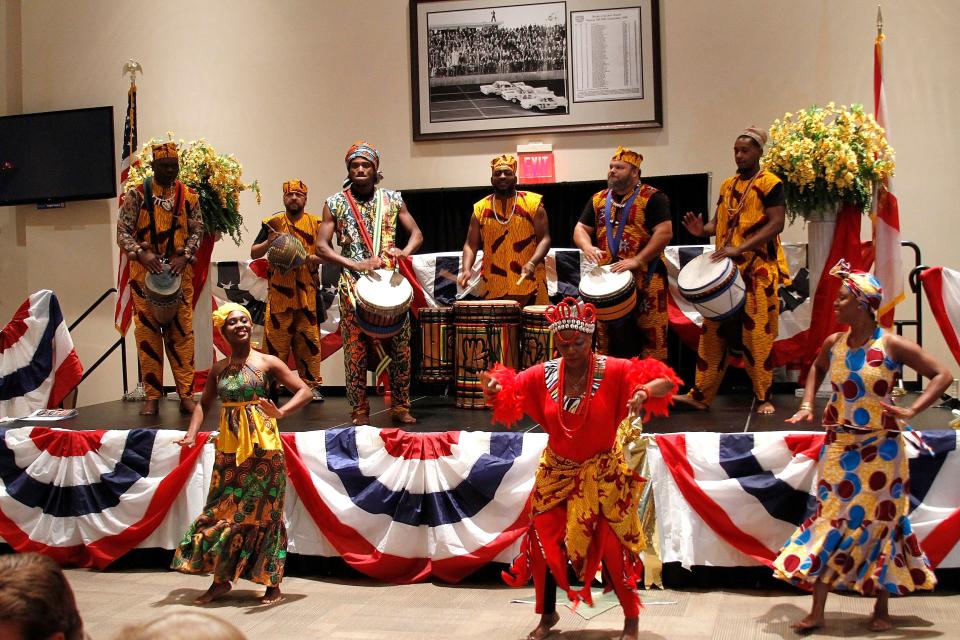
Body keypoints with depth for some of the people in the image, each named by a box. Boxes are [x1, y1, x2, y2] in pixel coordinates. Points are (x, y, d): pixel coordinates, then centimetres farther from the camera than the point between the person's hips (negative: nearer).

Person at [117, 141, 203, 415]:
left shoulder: (189, 196, 5)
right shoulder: (136, 194, 0)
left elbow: (197, 231, 4)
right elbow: (123, 231, -2)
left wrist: (184, 256, -13)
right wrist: (141, 254, -18)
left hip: (179, 271, 1)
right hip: (144, 271, -1)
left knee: (181, 331, 1)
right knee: (147, 331, 1)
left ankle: (186, 393, 8)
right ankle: (152, 397, 8)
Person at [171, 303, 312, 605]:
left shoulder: (267, 362, -3)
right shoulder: (219, 369, 9)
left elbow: (304, 391, -6)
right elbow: (203, 403, 18)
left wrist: (280, 412, -22)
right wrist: (192, 433, 1)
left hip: (262, 446, -4)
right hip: (229, 447, 4)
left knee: (263, 512, 0)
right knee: (222, 510, 5)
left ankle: (272, 583, 11)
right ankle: (221, 580, 18)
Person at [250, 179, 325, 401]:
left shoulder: (316, 223, 7)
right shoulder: (273, 223, 5)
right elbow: (253, 253, 6)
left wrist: (313, 258, -14)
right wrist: (268, 242, -13)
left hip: (307, 293, 1)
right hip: (279, 291, -1)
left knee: (309, 341, 3)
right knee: (275, 341, -1)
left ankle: (311, 385, 10)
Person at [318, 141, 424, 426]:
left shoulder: (392, 199, 7)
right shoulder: (335, 204, 1)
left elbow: (416, 233, 9)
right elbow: (322, 247, -4)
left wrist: (404, 251, -14)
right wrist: (355, 264, -18)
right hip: (353, 285, -2)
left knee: (399, 347, 3)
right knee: (356, 349, 0)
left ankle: (401, 407, 15)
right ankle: (359, 411, 9)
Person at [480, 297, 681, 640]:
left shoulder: (613, 371, -16)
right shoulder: (543, 374, -8)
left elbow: (666, 381, -19)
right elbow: (507, 393, -2)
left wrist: (645, 390, -41)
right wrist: (493, 387, -26)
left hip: (603, 474, -3)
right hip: (556, 473, 3)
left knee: (611, 546, 1)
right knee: (544, 542, 7)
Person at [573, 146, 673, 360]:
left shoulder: (653, 198, -5)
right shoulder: (598, 200, 13)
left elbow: (665, 232, -14)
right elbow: (581, 229, 15)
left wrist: (637, 260, -22)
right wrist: (587, 247, -9)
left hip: (645, 279, -5)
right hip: (607, 279, 5)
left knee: (650, 335, -6)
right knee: (608, 335, 10)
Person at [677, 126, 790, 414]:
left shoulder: (770, 184, -6)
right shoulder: (727, 185, 15)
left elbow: (776, 224, -15)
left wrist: (739, 249, -24)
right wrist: (703, 230, -5)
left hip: (758, 271, -6)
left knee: (757, 335, -3)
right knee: (714, 331, 6)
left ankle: (764, 398, 7)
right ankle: (701, 394, 11)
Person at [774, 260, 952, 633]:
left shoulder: (892, 345, -12)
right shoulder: (833, 344, 1)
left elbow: (942, 375, -8)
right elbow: (816, 369, 24)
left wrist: (911, 411, -18)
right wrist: (807, 404, 10)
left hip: (880, 448, -3)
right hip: (840, 446, 3)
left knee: (880, 522, 7)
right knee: (832, 521, 2)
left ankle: (881, 609, 23)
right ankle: (817, 612, 6)